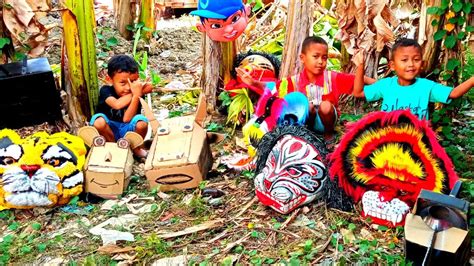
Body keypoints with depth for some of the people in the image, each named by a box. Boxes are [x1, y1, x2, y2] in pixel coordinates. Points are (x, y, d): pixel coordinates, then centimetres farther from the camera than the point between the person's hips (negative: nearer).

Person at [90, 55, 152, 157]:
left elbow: (127, 119, -29)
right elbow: (116, 104, -38)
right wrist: (134, 93, -36)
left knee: (142, 123, -31)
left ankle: (136, 147, 1)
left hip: (126, 130, 0)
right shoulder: (106, 90, -16)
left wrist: (136, 95, -36)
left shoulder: (136, 96, -14)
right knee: (99, 121, -33)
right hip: (109, 129, 0)